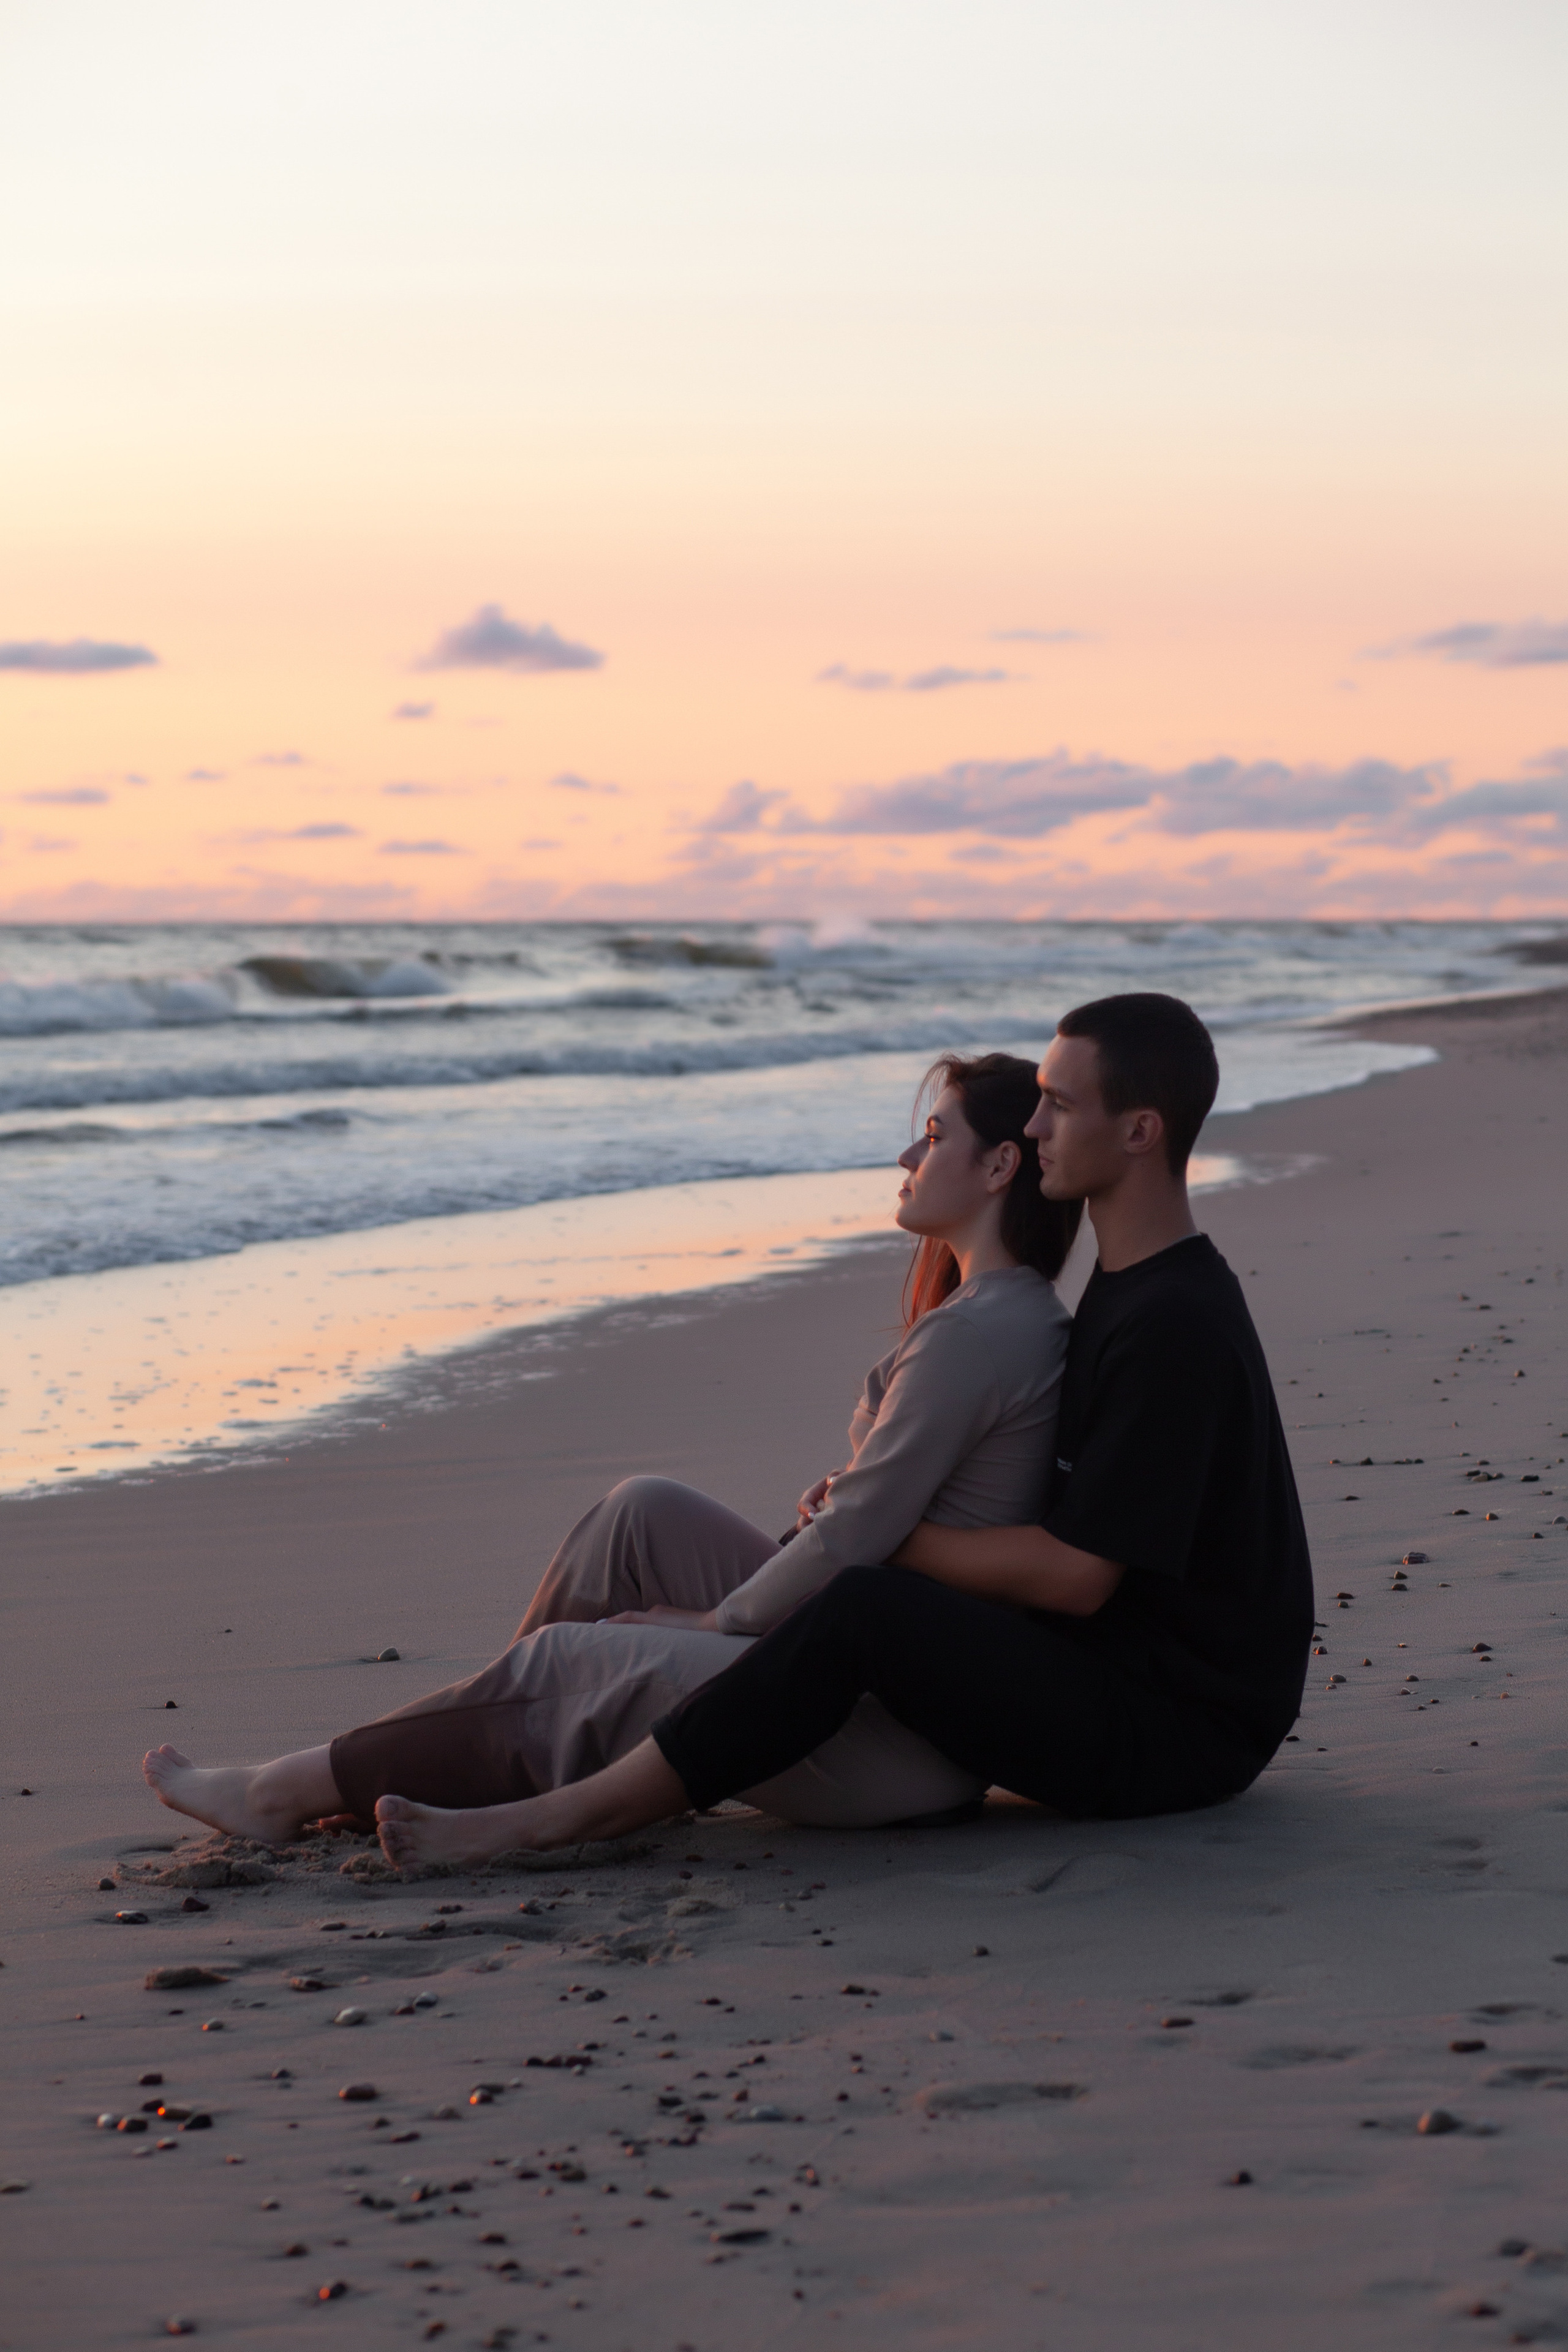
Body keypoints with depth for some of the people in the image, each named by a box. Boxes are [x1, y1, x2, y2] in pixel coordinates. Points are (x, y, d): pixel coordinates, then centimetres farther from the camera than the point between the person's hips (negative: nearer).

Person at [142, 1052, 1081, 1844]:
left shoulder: (972, 1333, -20)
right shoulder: (1023, 1315, 14)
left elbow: (856, 1538, -20)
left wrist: (719, 1621, -6)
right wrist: (841, 1501, 3)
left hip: (899, 1737, -9)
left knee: (564, 1663, -5)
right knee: (648, 1512, 8)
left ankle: (290, 1793, 8)